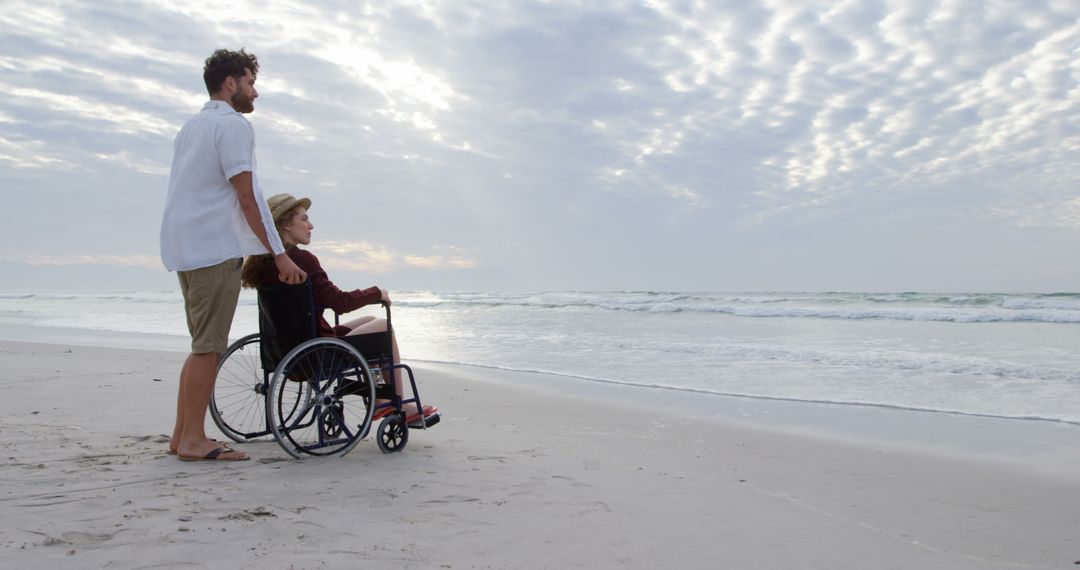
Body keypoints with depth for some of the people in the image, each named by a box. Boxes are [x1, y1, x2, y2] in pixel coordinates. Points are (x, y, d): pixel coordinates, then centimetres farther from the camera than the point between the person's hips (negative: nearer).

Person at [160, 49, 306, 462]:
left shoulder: (192, 126, 23)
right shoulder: (233, 124, -7)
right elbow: (247, 198, -13)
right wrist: (279, 254, -10)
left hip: (185, 248, 10)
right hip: (215, 248, -10)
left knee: (203, 345, 13)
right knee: (208, 347, -7)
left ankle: (182, 434, 16)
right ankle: (194, 439, -4)